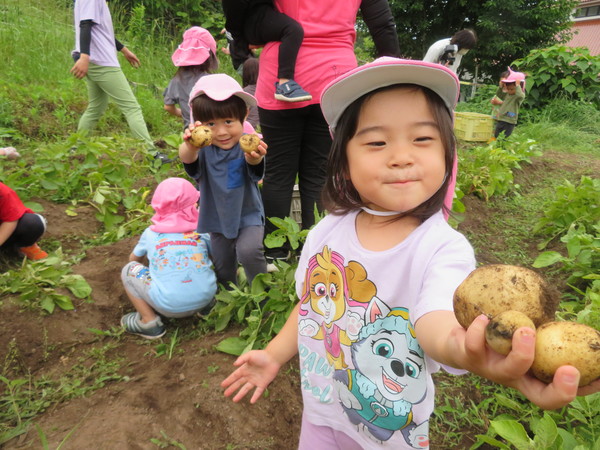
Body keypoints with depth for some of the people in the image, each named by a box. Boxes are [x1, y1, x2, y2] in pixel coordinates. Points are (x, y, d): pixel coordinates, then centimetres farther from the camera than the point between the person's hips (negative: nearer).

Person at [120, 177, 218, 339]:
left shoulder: (151, 232, 7)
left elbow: (134, 259, 26)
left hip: (170, 306, -3)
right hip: (205, 297, 3)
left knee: (129, 270, 16)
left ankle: (149, 321, 8)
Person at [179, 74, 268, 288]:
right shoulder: (204, 150, -16)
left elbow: (254, 166, -40)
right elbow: (187, 158, -37)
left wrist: (254, 157, -65)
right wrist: (190, 147, -63)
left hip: (248, 216, -2)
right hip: (217, 220, 3)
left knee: (249, 251, -26)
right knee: (223, 270, 14)